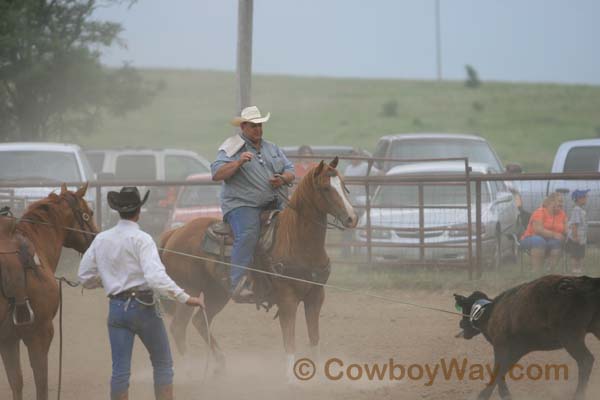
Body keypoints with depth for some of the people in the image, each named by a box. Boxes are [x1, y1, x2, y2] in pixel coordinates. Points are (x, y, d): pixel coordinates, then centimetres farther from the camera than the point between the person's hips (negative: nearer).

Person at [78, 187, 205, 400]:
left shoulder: (101, 239, 5)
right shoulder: (141, 239, -12)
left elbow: (85, 277, 10)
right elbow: (156, 277, -25)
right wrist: (186, 298, -27)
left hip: (116, 308, 4)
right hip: (143, 306, -4)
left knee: (120, 369, 4)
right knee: (163, 364, 10)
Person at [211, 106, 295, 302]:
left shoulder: (272, 148, 22)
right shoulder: (231, 148, 6)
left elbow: (290, 172, 22)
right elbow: (216, 175, -4)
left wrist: (283, 179, -2)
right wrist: (238, 162, -17)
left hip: (275, 204, 6)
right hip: (243, 204, -6)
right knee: (248, 234, -33)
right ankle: (239, 284, -39)